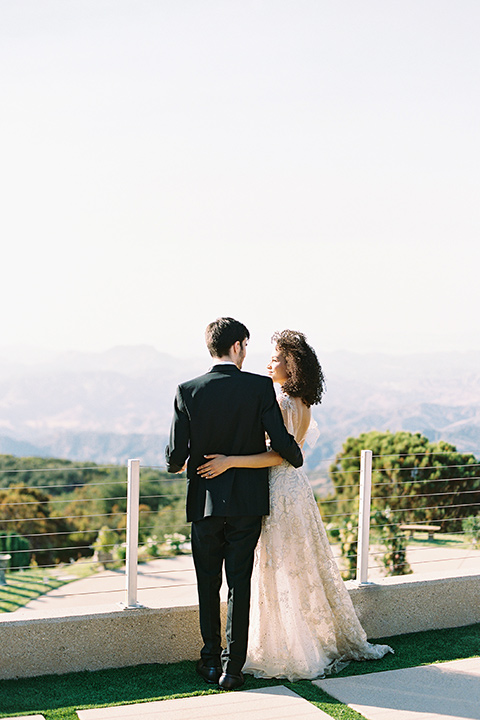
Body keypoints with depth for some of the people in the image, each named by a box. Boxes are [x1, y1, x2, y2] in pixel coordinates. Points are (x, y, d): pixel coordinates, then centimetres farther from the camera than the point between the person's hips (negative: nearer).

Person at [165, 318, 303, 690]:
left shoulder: (188, 391, -6)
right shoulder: (260, 387, -8)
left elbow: (175, 456, -6)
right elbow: (280, 440, -9)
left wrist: (177, 464, 18)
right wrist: (296, 458, 13)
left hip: (204, 501, 1)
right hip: (247, 502, -1)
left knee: (208, 584, 14)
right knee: (239, 584, 6)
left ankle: (211, 660, 22)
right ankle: (233, 667, 9)